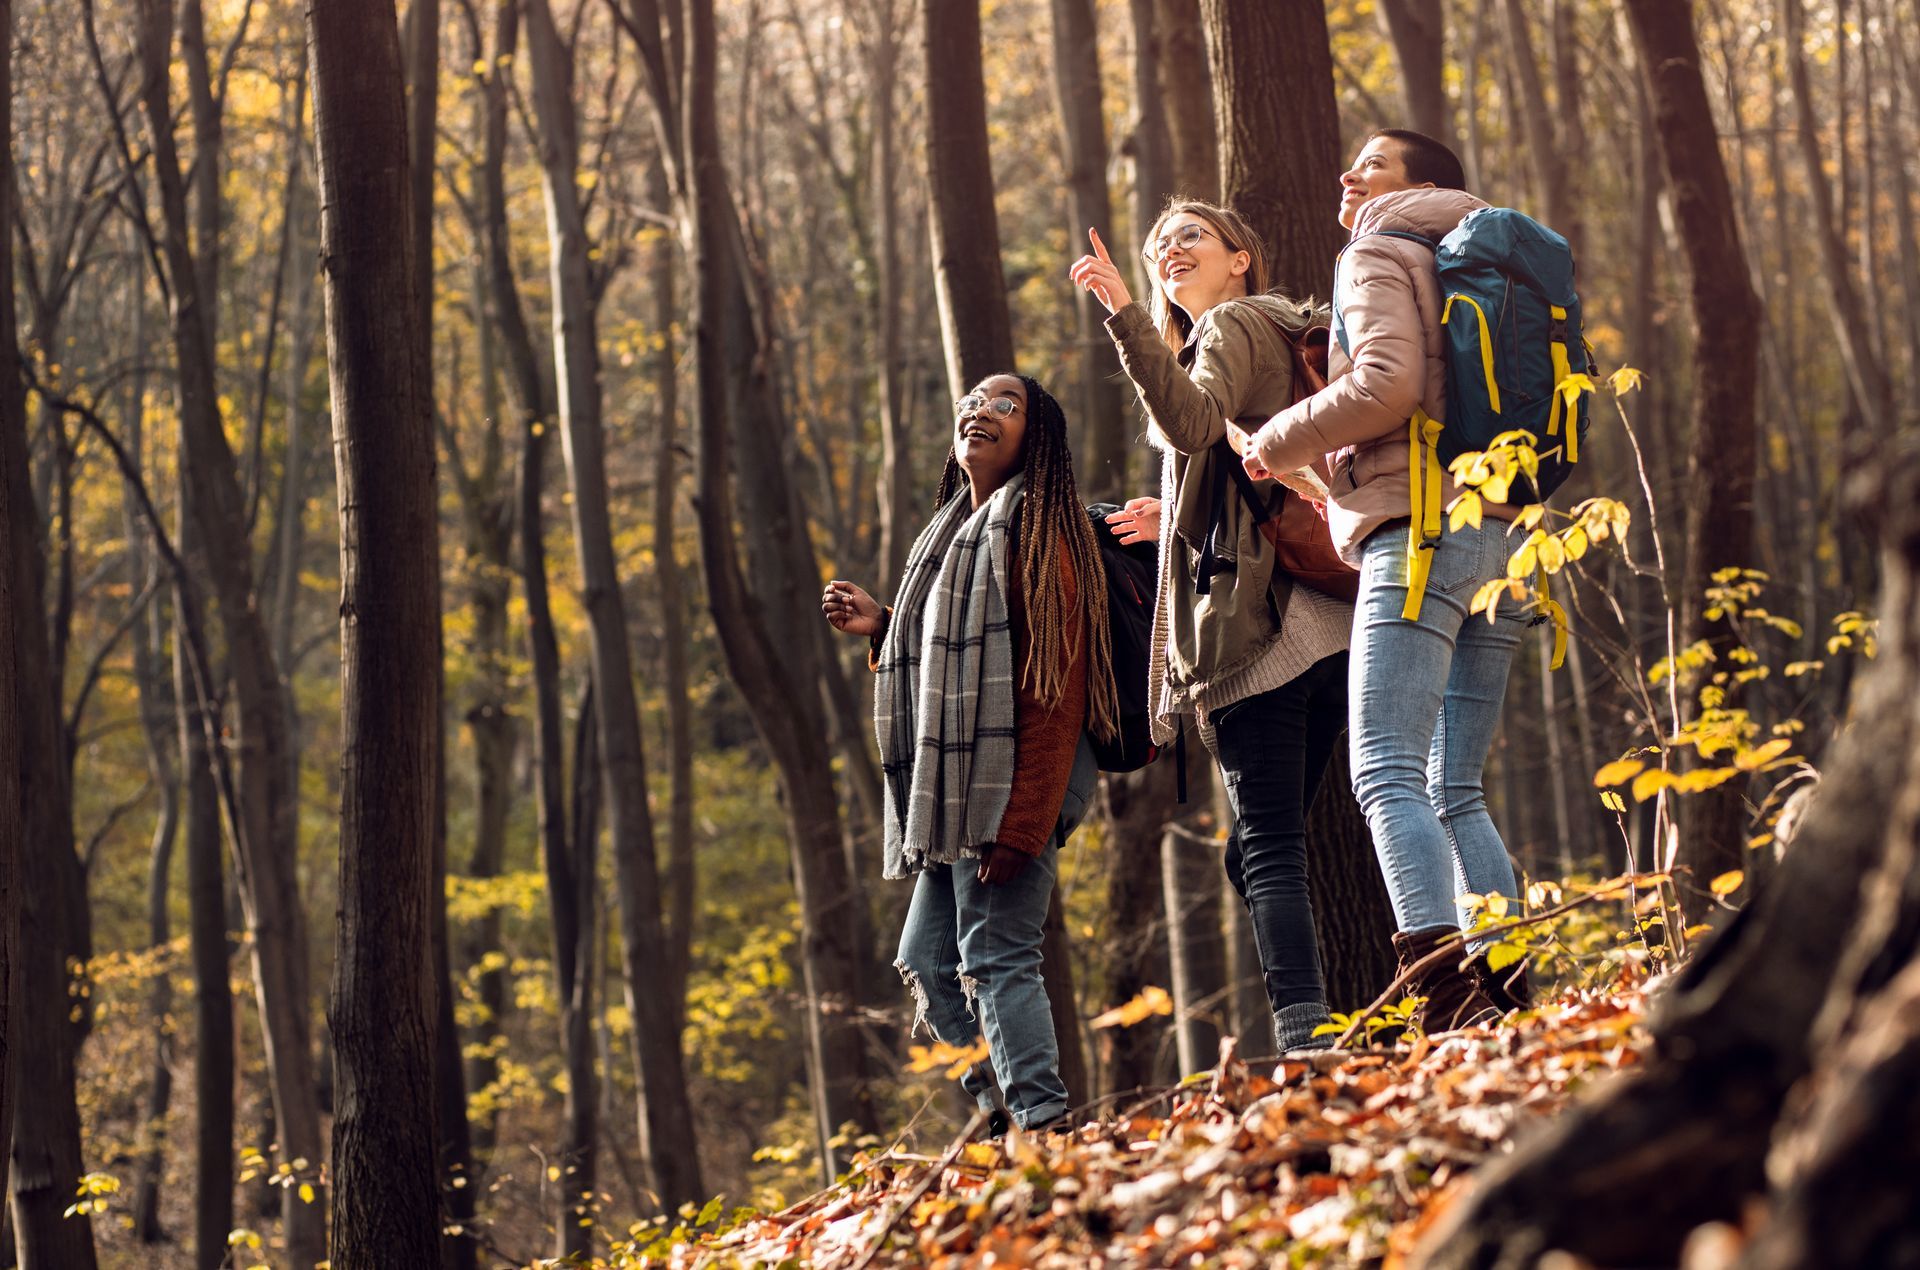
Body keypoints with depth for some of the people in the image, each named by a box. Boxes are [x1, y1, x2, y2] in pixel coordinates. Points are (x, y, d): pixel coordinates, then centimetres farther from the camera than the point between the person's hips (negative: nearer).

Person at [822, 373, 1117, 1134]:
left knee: (996, 955, -13)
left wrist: (1022, 822, -23)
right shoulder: (955, 531, 20)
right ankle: (1003, 1109, 12)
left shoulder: (1035, 529, -8)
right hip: (955, 793, 10)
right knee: (928, 959, 9)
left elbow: (1056, 686, -16)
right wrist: (883, 629, 11)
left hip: (1011, 787, -10)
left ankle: (1043, 1122, -12)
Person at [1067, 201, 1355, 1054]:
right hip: (1324, 625, 9)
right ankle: (1314, 1034, 5)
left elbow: (1193, 422, -21)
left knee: (1268, 847, -14)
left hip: (1259, 629, -9)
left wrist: (1123, 314, -25)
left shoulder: (1234, 328, 1)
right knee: (1263, 849, 11)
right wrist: (1182, 514, 33)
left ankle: (1302, 1033, -21)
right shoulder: (1283, 335, 28)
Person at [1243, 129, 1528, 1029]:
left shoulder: (1380, 256, 4)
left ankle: (1447, 998, -28)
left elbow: (1387, 384, -13)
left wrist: (1280, 443, 1)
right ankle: (1508, 988, 0)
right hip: (1502, 531, 9)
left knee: (1387, 777, -16)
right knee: (1456, 793, 10)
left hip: (1421, 532, -9)